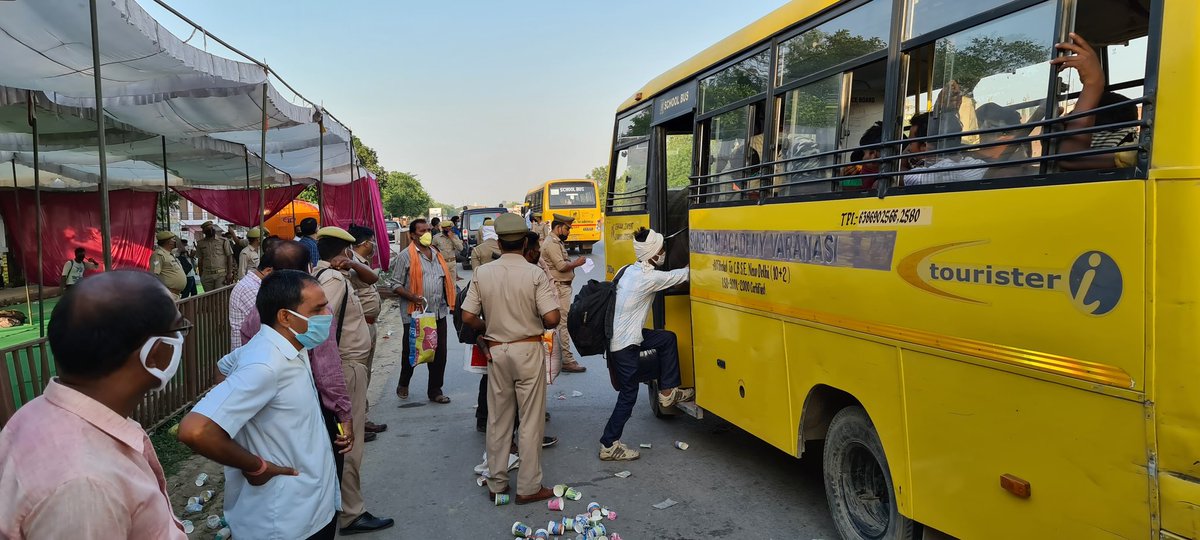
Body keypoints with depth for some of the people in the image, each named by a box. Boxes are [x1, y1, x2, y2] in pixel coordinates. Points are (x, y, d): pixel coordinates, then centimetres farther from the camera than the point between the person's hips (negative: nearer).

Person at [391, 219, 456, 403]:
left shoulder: (436, 255, 15)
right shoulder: (406, 256, -5)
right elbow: (396, 285, -8)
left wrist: (451, 299, 12)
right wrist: (413, 297, -22)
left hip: (438, 313, 5)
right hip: (414, 314, -5)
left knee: (439, 353, 5)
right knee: (411, 352, 9)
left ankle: (435, 391, 17)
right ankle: (403, 385, 32)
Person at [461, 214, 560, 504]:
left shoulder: (482, 273, -4)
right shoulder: (534, 274, -13)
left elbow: (468, 317, -3)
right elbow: (552, 319, -17)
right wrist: (537, 323, 5)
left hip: (496, 351, 3)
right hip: (528, 350, -3)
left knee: (498, 420, 14)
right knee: (531, 421, 7)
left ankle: (496, 484, 24)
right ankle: (528, 487, 14)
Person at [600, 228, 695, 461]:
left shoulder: (629, 270, 5)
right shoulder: (649, 278, -18)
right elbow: (681, 275, -8)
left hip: (617, 334, 9)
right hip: (624, 345, -9)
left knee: (667, 338, 17)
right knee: (629, 395, 3)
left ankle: (667, 391, 24)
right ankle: (609, 445, 13)